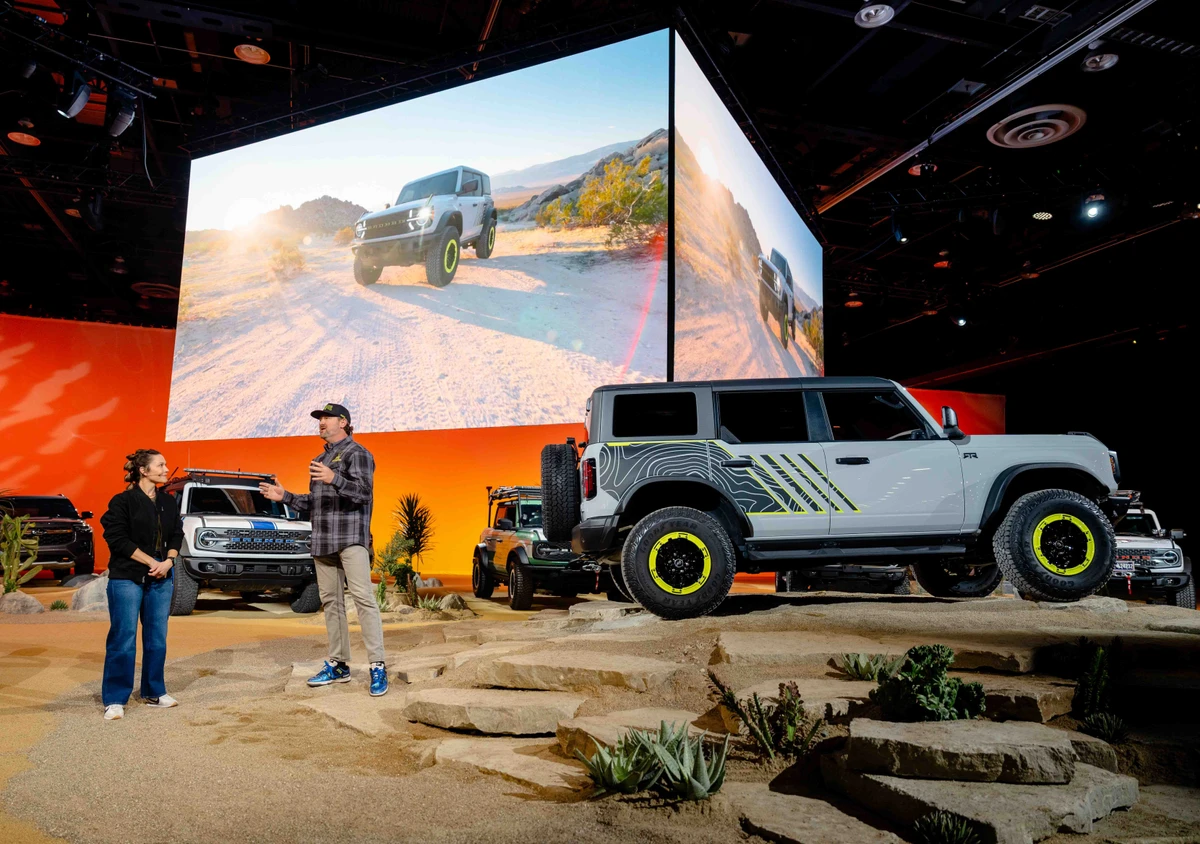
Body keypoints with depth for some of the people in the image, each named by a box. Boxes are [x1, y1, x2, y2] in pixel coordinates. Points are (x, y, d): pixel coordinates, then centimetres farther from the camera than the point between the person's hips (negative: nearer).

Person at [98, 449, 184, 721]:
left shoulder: (169, 502, 9)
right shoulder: (123, 501, -8)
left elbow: (176, 535, 11)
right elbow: (118, 539, -13)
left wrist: (168, 561, -7)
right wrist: (151, 562, -14)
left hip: (161, 578, 5)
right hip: (127, 578, -5)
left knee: (157, 637, 9)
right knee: (123, 638, -3)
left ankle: (154, 692, 21)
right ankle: (115, 699, 7)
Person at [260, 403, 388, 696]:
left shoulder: (356, 453, -2)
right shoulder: (319, 460, 22)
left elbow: (364, 492, -16)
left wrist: (335, 479, -30)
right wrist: (285, 496, 16)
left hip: (350, 537, -8)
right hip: (322, 540, 8)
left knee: (363, 599, -13)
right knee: (331, 602, 9)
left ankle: (378, 667, -14)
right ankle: (338, 665, 16)